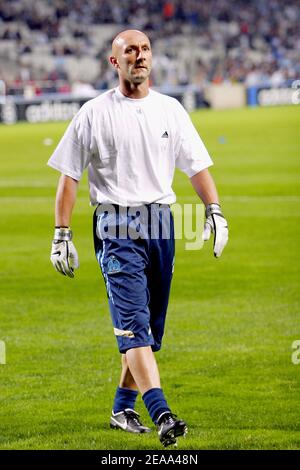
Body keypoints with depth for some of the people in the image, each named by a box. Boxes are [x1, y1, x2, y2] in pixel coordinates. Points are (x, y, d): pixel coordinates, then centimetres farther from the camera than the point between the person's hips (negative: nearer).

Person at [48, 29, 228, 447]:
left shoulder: (170, 109, 11)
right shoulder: (95, 113, 1)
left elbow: (197, 165, 11)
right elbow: (69, 174, 2)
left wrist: (215, 210, -4)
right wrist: (61, 234, -4)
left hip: (160, 223, 5)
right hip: (116, 226, -5)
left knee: (150, 325, 8)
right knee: (134, 321, -16)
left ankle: (123, 408, 23)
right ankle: (160, 413, -28)